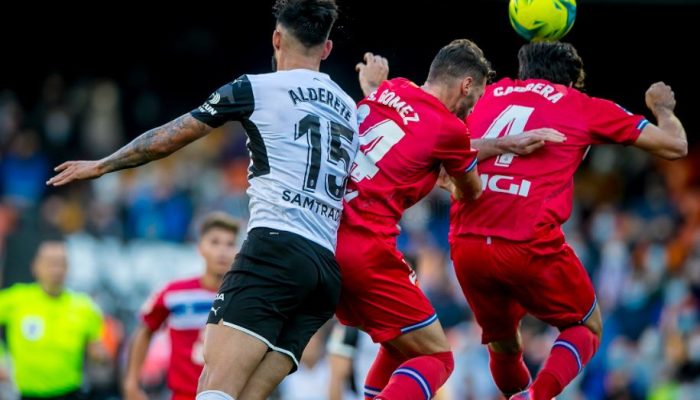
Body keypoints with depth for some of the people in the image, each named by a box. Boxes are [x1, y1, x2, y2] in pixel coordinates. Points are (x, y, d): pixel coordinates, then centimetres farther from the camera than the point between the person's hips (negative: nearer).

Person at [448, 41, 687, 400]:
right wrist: (663, 108, 35)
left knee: (503, 345, 26)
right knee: (587, 328, 18)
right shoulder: (583, 107, 11)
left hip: (465, 246, 4)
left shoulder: (491, 94, 20)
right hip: (532, 247, -4)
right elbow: (675, 145, 15)